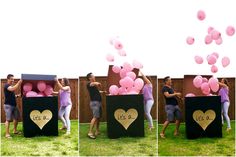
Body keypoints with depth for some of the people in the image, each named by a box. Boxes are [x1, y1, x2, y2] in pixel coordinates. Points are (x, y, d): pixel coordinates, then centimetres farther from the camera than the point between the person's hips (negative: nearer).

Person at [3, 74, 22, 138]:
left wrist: (17, 96, 8)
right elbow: (13, 89, -30)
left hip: (14, 105, 9)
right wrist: (19, 83, -31)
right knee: (8, 119, -9)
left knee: (16, 117, 11)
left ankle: (15, 130, 25)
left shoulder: (12, 86, 18)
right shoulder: (6, 85, -10)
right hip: (8, 105, -9)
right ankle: (7, 134, -7)